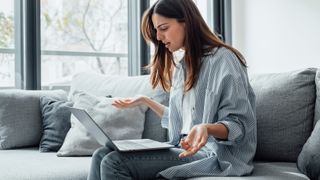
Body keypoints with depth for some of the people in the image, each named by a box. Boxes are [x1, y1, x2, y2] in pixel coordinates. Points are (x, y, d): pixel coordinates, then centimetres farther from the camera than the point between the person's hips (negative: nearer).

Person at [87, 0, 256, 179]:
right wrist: (145, 101, 26)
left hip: (213, 154, -8)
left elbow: (239, 125, -14)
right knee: (102, 155, -9)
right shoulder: (181, 66, 18)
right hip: (185, 148, 8)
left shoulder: (223, 59, -10)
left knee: (114, 163, -23)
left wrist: (207, 128, -33)